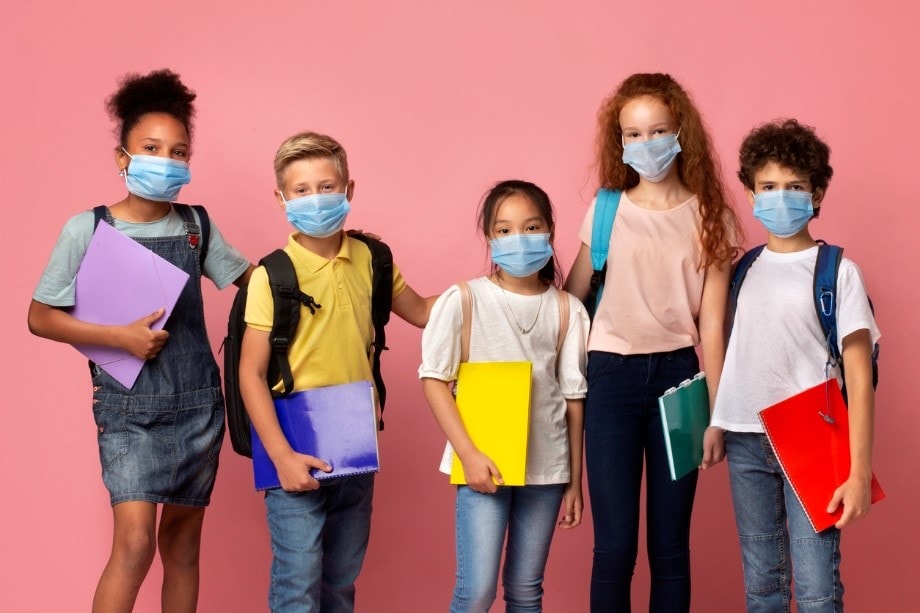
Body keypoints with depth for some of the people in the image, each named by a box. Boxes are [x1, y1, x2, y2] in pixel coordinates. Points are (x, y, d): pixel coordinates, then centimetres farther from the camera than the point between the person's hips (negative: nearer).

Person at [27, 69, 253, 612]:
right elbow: (41, 318, -4)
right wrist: (120, 337, -15)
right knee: (135, 542, -15)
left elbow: (251, 278, 14)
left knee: (183, 541, 10)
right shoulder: (87, 230, -6)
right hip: (128, 407, -4)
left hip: (198, 403, 4)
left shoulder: (196, 225, 4)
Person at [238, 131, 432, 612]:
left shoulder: (369, 260, 3)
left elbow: (420, 311, 20)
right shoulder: (273, 276, -11)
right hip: (298, 451, -5)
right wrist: (281, 455, -16)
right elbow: (251, 374, -10)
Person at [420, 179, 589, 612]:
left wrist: (575, 480, 7)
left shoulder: (568, 310, 2)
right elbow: (433, 380, -4)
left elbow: (573, 396, 5)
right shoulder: (462, 301, -5)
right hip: (484, 463, -2)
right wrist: (469, 454, -12)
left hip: (546, 467, 3)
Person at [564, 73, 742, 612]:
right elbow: (571, 297, 9)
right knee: (615, 545, -2)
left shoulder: (710, 217, 3)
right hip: (612, 375, 0)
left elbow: (712, 324, 1)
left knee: (670, 546, 4)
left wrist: (716, 411, -1)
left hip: (679, 374, 0)